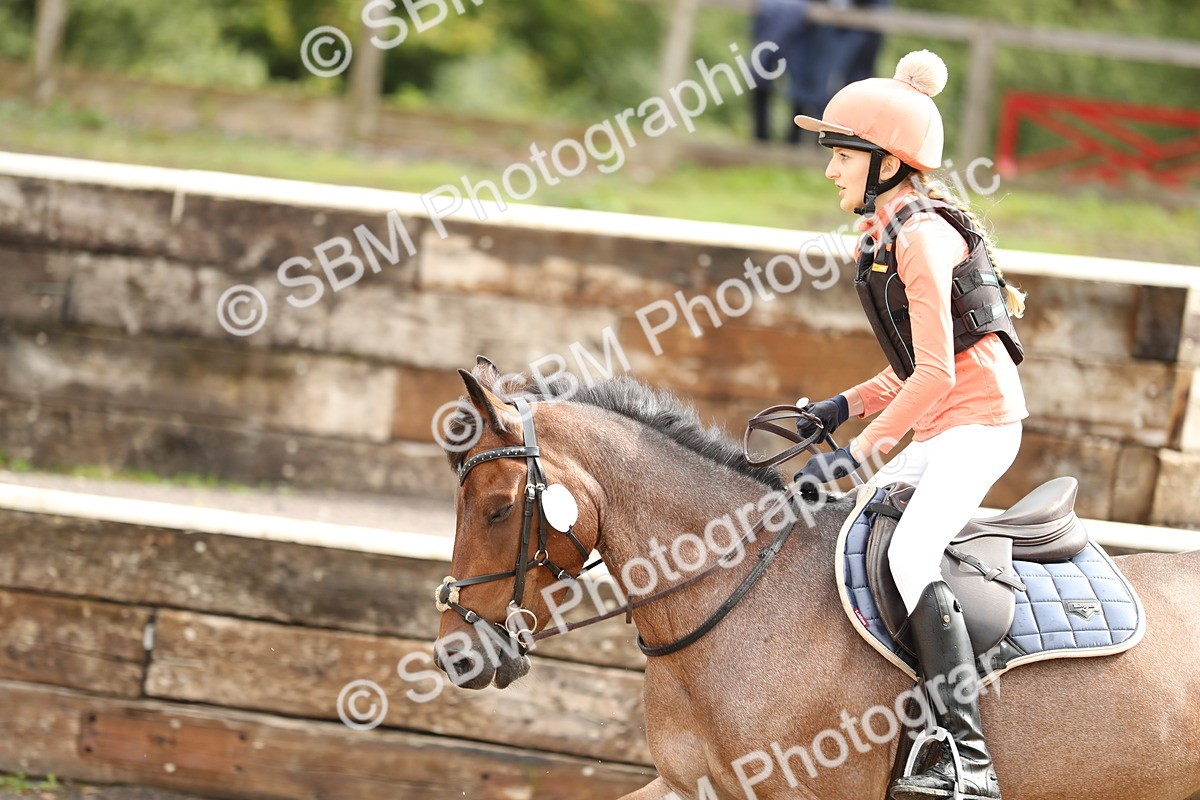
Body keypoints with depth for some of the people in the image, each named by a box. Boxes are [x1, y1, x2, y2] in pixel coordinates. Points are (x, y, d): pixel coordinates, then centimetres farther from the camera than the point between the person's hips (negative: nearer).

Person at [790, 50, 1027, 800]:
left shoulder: (921, 237, -14)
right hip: (945, 427, 11)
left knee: (909, 555, -26)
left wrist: (860, 450, -21)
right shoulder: (889, 238, 16)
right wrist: (842, 407, 9)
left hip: (979, 420, -11)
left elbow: (936, 373, -20)